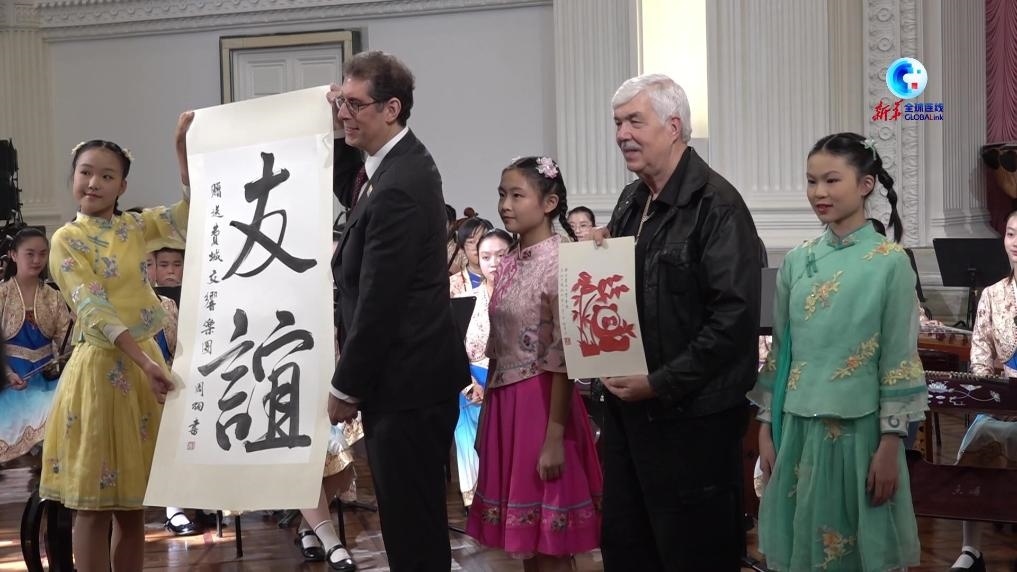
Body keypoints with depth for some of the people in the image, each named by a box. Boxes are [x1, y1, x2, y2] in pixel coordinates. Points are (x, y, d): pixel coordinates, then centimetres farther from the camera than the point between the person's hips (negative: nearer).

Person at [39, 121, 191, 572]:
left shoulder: (135, 227, 10)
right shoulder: (66, 239, -4)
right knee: (94, 506, -1)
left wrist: (184, 149, -12)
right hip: (100, 368, -5)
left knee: (132, 505, 9)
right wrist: (144, 362, -24)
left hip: (145, 364, 5)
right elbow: (93, 310, -14)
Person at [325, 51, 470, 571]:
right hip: (404, 376, 10)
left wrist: (345, 388, -10)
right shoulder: (393, 164, 8)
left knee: (412, 528, -2)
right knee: (411, 519, 18)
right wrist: (339, 131, 9)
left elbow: (378, 303, -21)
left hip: (407, 382, -10)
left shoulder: (399, 187, -22)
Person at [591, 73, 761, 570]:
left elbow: (735, 315, -21)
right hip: (627, 405, 8)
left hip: (691, 417, -8)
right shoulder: (631, 201, 12)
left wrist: (660, 384, -18)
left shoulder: (716, 205, -14)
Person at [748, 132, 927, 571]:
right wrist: (767, 428, 7)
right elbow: (780, 350, 9)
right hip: (799, 429, 4)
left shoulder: (890, 262, -7)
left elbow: (899, 359, -8)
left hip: (859, 431, -4)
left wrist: (889, 445, -11)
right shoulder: (797, 262, 5)